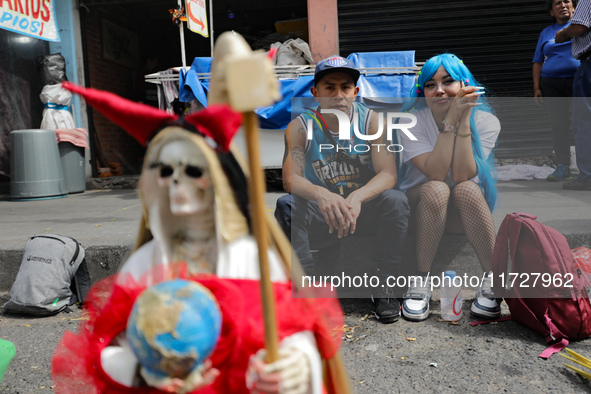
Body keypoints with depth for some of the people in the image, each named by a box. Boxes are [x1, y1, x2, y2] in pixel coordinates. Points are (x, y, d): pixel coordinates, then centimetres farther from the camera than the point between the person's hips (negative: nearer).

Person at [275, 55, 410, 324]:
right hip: (320, 217, 0)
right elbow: (290, 179, -19)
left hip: (364, 212, 1)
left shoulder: (370, 121, -7)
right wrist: (321, 195, -42)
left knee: (395, 201, -28)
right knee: (286, 206, -27)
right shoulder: (300, 127, -8)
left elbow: (389, 174, -17)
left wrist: (357, 197, -39)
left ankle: (382, 286, -12)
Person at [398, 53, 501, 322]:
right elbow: (435, 173, -26)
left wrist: (464, 121, -27)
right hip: (421, 206, -1)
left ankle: (492, 280, -24)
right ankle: (421, 280, -25)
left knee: (467, 189, -33)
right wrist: (451, 120, -29)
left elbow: (462, 176, -23)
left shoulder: (485, 121, -10)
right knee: (436, 189, -34)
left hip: (465, 211, 1)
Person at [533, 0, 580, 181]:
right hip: (551, 83, 2)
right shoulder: (546, 33, 17)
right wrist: (537, 88, 6)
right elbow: (538, 62, 15)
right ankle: (563, 167, 1)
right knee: (559, 124, -2)